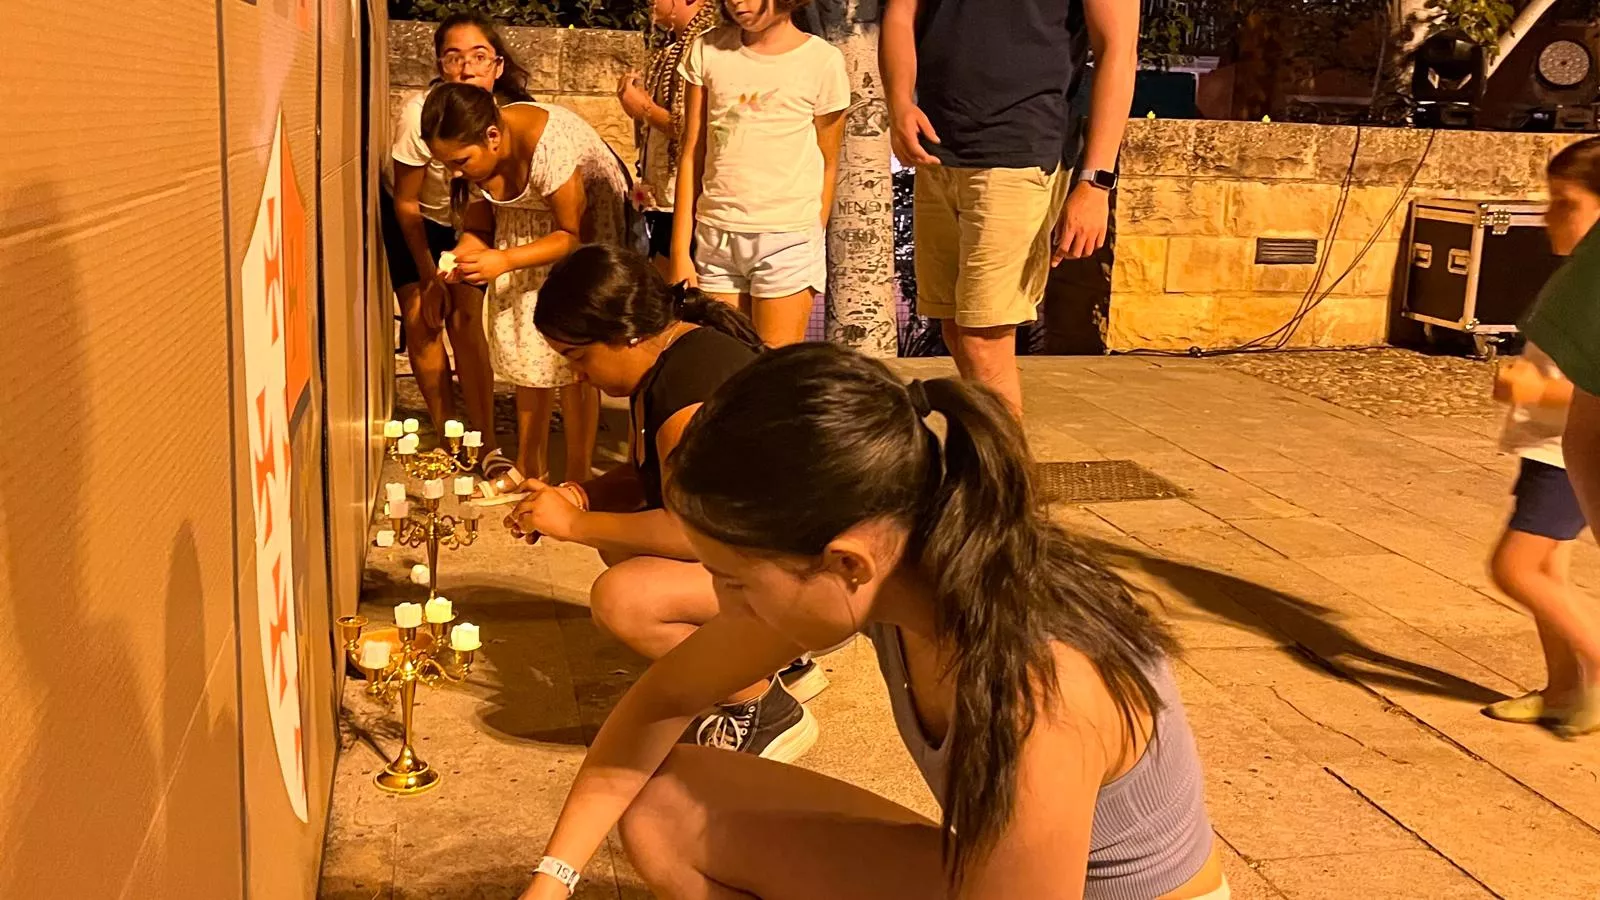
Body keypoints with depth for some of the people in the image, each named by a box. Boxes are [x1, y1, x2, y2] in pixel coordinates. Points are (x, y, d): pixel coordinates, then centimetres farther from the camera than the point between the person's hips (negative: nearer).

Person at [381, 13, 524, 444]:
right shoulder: (421, 113, -32)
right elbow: (406, 202, -17)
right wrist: (429, 278, -12)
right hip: (414, 218, -1)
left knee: (466, 318, -10)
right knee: (422, 319, -9)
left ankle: (486, 444, -2)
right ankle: (446, 436, 6)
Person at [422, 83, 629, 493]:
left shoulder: (549, 146, -36)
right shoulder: (472, 151, -15)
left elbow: (573, 234, -26)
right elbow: (478, 227, -1)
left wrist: (504, 261, -36)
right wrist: (461, 256, -23)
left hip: (587, 222, -6)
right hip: (524, 225, 6)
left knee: (571, 358, -7)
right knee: (525, 349, 6)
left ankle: (578, 480, 3)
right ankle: (530, 468, 19)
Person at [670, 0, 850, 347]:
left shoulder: (822, 61, -2)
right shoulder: (707, 49, 6)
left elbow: (828, 165, 6)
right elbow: (691, 154, 8)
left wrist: (813, 238, 5)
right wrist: (680, 250, 5)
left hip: (788, 239, -3)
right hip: (715, 237, 3)